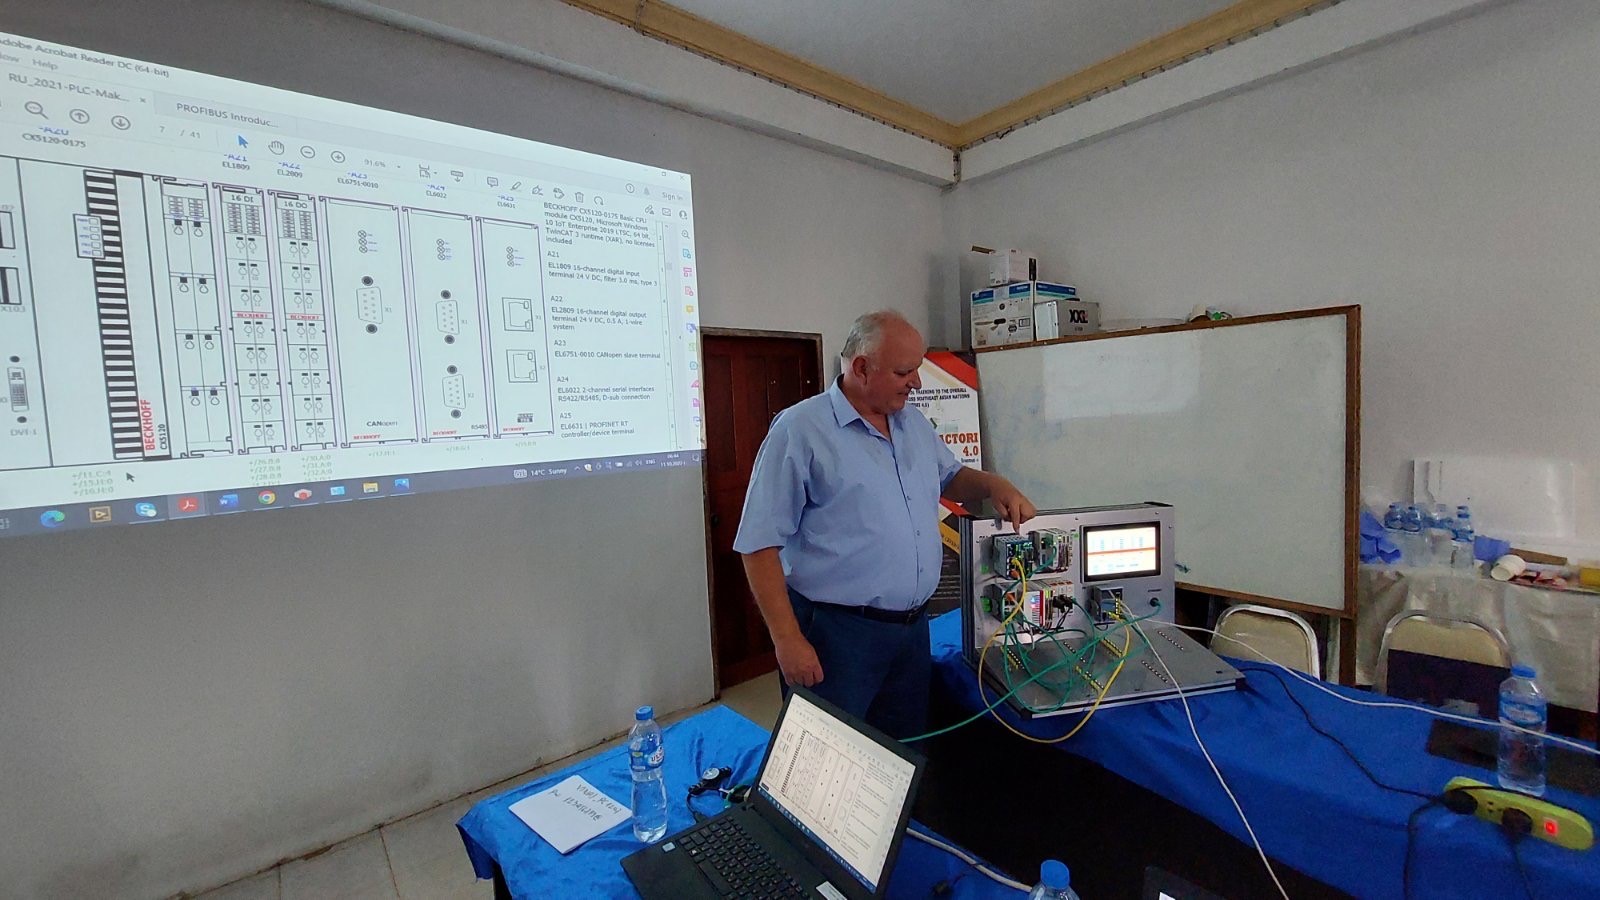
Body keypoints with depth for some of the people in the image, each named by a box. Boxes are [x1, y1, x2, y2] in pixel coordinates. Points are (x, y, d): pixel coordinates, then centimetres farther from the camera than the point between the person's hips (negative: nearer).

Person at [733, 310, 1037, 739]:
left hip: (913, 627, 7)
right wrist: (788, 640, -18)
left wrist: (994, 483, 4)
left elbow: (951, 477, 26)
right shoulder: (801, 430, -14)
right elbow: (761, 545, -14)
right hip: (836, 634, -7)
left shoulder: (914, 423, 9)